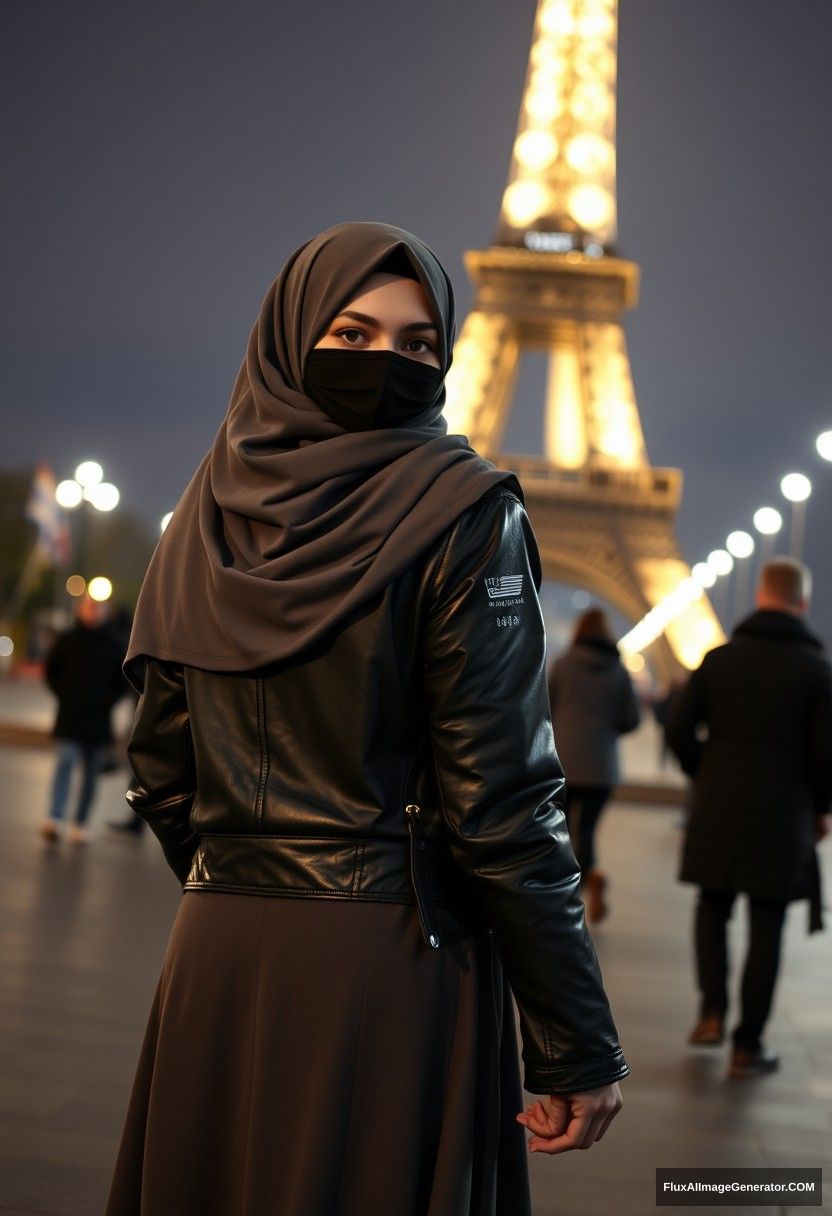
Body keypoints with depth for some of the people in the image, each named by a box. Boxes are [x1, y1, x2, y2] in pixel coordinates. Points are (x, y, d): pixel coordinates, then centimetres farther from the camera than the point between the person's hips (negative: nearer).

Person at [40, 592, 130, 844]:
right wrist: (63, 694, -1)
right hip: (69, 717, -1)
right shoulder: (66, 639, 3)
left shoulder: (114, 643, 3)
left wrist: (109, 700, -3)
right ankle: (54, 819, -23)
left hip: (99, 718, 1)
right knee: (65, 762, -15)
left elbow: (124, 679, 10)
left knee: (92, 773, 4)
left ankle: (80, 823, 12)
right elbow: (51, 670, 11)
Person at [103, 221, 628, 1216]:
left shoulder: (208, 515, 6)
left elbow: (158, 770, 10)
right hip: (397, 959, -5)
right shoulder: (462, 511, -10)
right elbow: (500, 795, -16)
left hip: (215, 953, 5)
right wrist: (578, 1047, -11)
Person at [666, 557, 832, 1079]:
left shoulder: (720, 657, 1)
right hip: (781, 816, -2)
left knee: (712, 909, 20)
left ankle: (713, 1012, 7)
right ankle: (748, 1046, 10)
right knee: (766, 929, 6)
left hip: (717, 813, 2)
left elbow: (680, 729, -1)